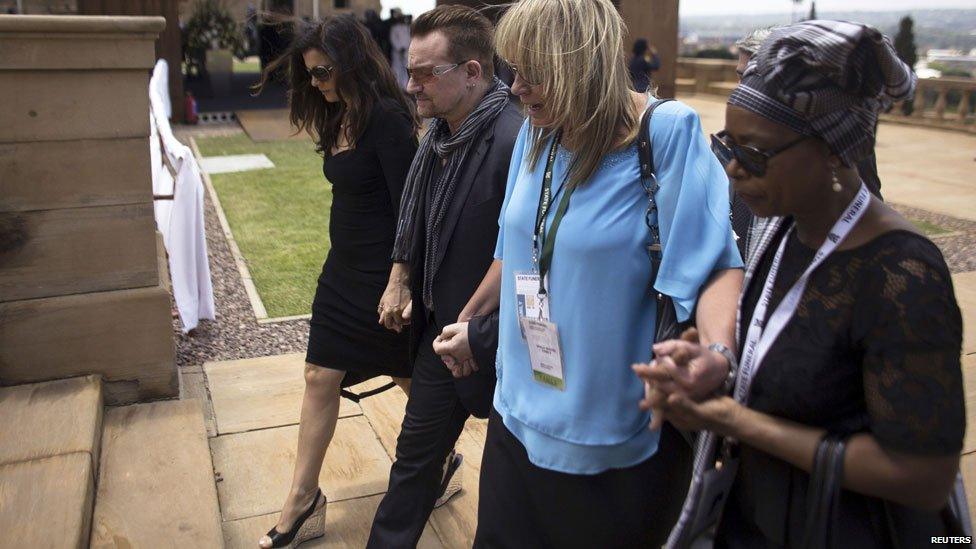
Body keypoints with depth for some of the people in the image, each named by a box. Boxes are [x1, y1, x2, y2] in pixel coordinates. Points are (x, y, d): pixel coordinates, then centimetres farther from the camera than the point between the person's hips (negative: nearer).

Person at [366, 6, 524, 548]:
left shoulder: (515, 141, -26)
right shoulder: (439, 132, 2)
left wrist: (480, 335, -20)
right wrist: (401, 278, 9)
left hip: (493, 345, -7)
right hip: (440, 328, 8)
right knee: (417, 449, 21)